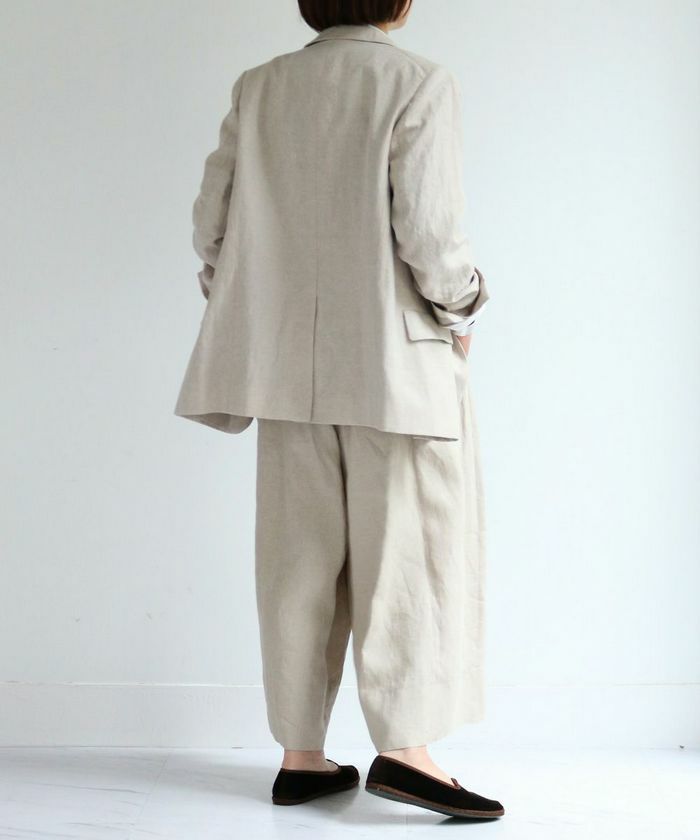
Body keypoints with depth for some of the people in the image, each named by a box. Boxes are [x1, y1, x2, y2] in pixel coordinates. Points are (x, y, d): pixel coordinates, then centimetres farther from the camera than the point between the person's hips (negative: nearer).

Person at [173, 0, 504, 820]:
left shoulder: (258, 87, 7)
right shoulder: (418, 83, -8)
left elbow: (212, 221, 7)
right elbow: (428, 228, -15)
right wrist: (460, 311, 1)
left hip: (291, 364, 5)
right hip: (396, 357, -5)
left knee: (302, 557, 10)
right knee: (407, 547, 4)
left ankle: (300, 756, 16)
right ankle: (403, 744, -1)